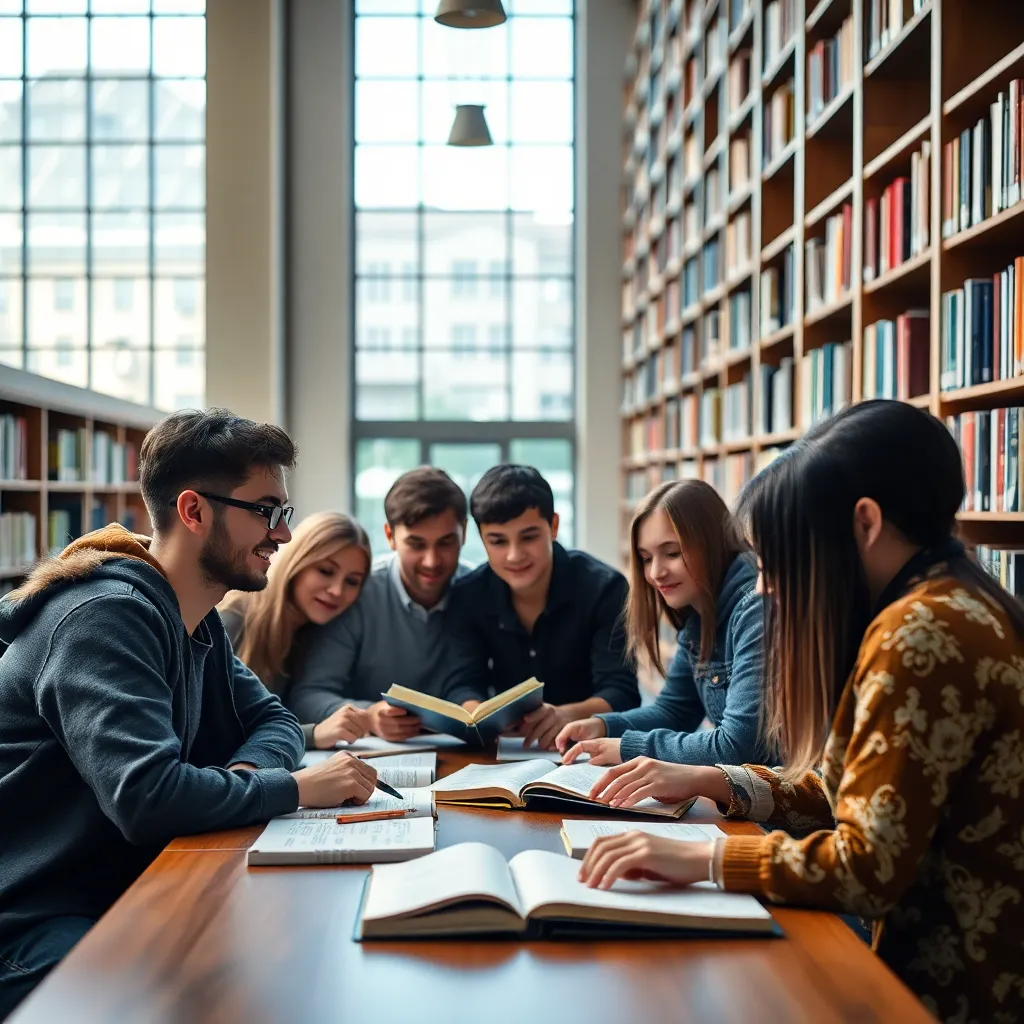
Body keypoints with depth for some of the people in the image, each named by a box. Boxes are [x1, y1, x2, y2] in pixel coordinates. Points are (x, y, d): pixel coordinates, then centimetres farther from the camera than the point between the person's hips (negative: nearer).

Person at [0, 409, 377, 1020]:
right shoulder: (107, 615, -22)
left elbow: (273, 721, 15)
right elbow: (147, 795, -33)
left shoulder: (200, 623, 8)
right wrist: (295, 788, -20)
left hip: (123, 895, 9)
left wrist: (244, 771, -9)